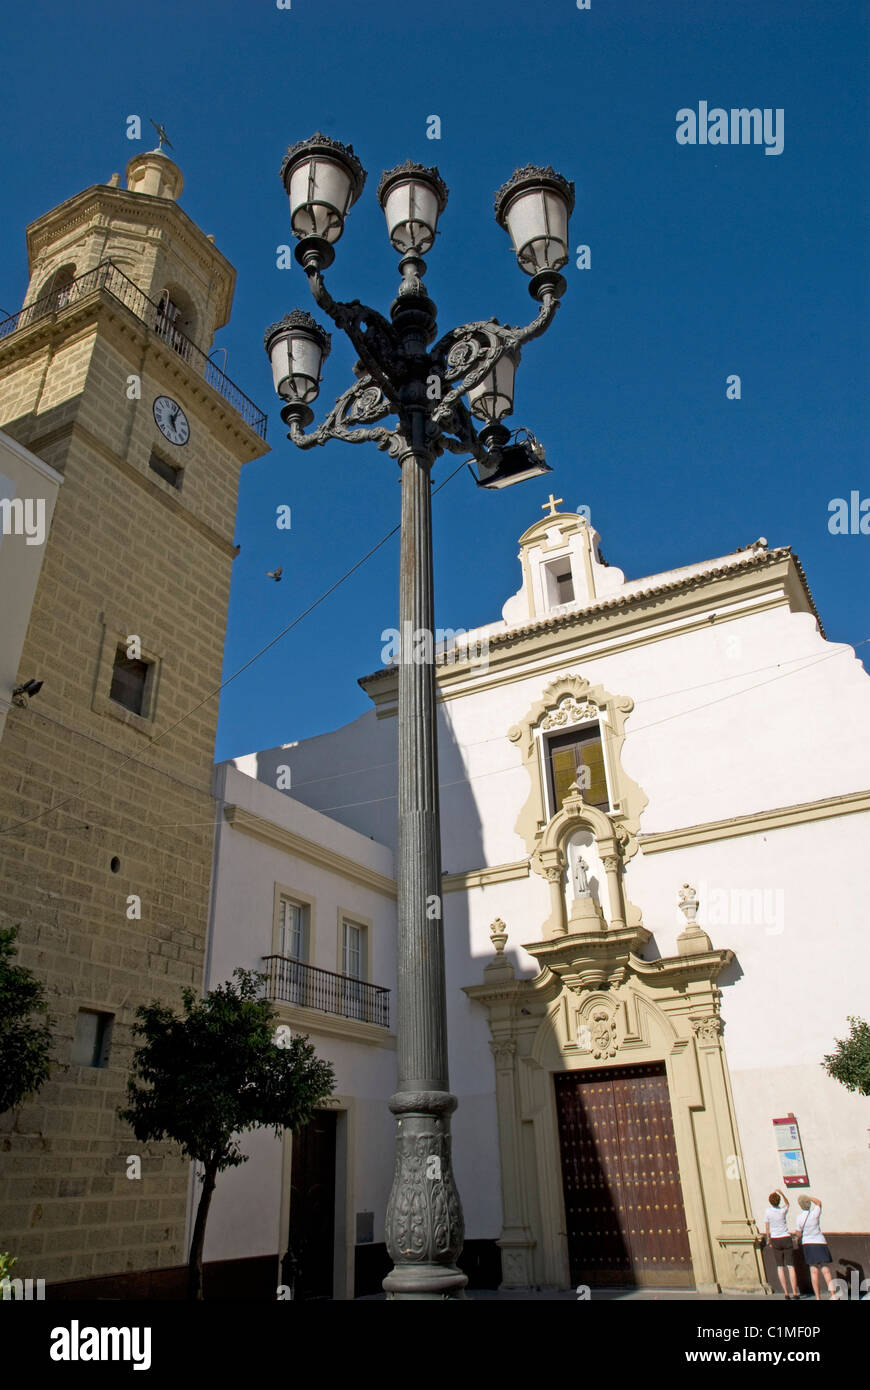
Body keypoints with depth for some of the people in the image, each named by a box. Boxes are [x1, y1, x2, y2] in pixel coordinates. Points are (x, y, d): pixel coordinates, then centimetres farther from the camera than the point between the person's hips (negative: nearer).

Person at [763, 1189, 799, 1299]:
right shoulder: (783, 1210, -7)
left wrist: (768, 1240, 13)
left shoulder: (768, 1212, -7)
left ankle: (786, 1293, 0)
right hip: (786, 1238, 0)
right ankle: (795, 1293, -2)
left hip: (775, 1240, 0)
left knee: (780, 1267, 5)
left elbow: (767, 1229, -1)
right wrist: (781, 1193, 21)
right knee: (790, 1266, 2)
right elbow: (787, 1203, 17)